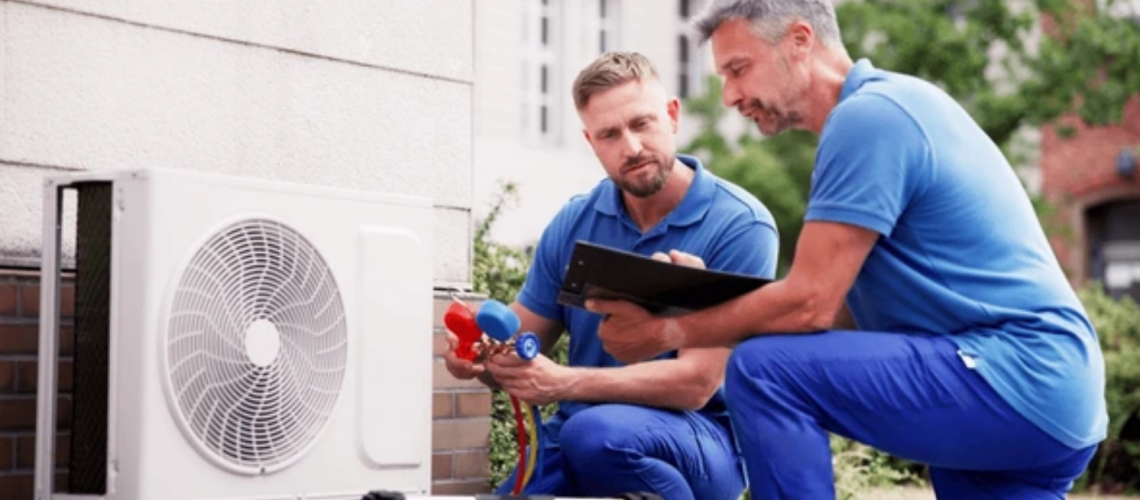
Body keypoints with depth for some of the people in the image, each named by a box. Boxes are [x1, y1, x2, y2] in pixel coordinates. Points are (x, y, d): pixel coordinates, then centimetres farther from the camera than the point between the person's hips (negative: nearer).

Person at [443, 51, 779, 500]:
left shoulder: (739, 225, -12)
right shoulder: (573, 224, 4)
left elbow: (696, 383, -18)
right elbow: (520, 348, 11)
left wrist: (564, 383, -29)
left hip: (701, 437, -4)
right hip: (577, 433, 4)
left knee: (598, 434, -35)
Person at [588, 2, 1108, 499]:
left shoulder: (868, 116, -14)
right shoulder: (885, 107, 17)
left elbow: (809, 304, -17)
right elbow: (841, 305, 17)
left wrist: (664, 333, -7)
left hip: (1016, 379, -10)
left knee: (763, 371, -18)